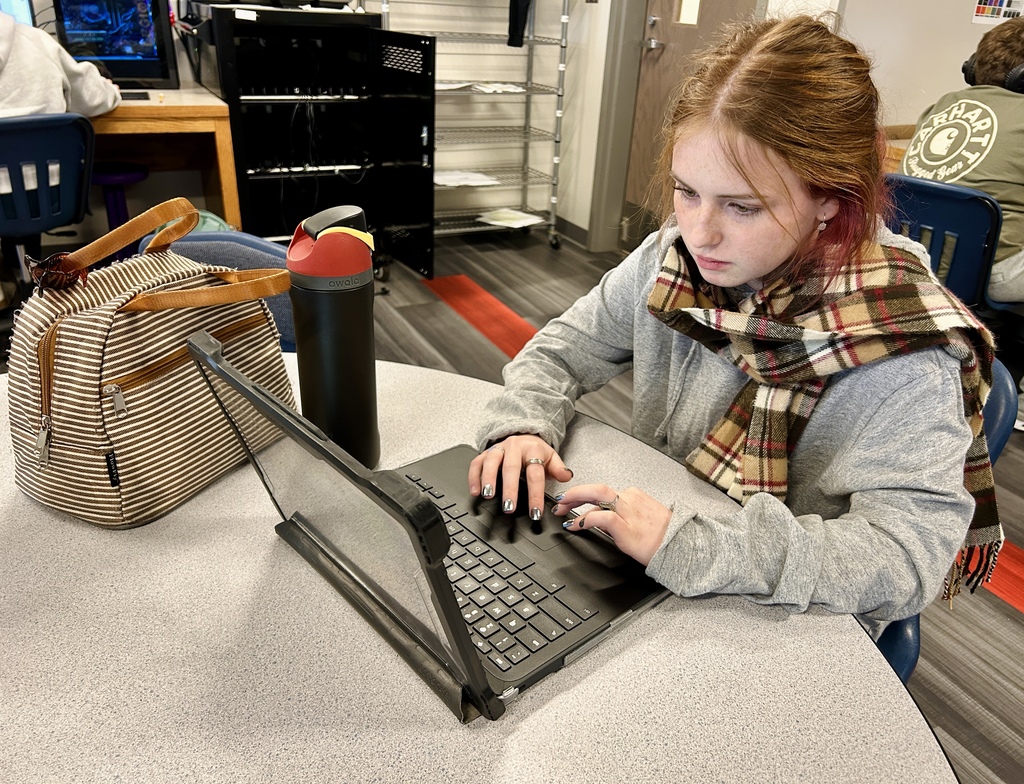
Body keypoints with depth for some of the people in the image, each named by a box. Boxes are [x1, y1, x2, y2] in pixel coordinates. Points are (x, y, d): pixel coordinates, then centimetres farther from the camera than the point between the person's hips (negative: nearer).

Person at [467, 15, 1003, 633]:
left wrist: (687, 545, -39)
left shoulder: (899, 348, -24)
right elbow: (563, 348, 0)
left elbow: (909, 554, -29)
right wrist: (523, 425, -22)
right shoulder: (673, 258, -10)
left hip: (786, 629, -5)